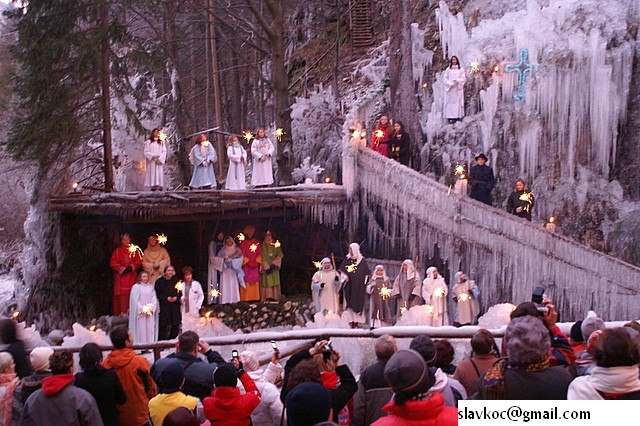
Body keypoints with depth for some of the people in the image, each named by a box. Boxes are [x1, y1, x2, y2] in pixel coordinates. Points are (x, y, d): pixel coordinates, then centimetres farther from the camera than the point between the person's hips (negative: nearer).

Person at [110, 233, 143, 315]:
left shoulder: (134, 251, 12)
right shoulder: (117, 251, 10)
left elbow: (139, 261, 3)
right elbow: (113, 263, 2)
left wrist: (131, 267, -13)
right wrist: (122, 269, -12)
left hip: (132, 277, 0)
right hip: (121, 276, 0)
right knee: (122, 295, -8)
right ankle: (121, 314, -8)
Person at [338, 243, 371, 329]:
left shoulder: (361, 260, 1)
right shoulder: (347, 259, 8)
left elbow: (366, 273, 2)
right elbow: (342, 270, 8)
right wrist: (345, 277, -8)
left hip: (358, 285, -2)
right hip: (348, 285, 2)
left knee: (357, 302, -3)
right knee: (349, 302, -2)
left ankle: (356, 322, -2)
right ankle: (350, 321, -2)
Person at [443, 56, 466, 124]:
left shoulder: (461, 69, 7)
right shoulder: (448, 69, 8)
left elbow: (463, 78, 3)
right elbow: (445, 78, 4)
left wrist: (457, 80, -14)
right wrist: (450, 84, -12)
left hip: (458, 89, 0)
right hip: (450, 88, 0)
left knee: (458, 102, -4)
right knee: (450, 102, -6)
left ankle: (457, 116, -5)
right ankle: (450, 117, -9)